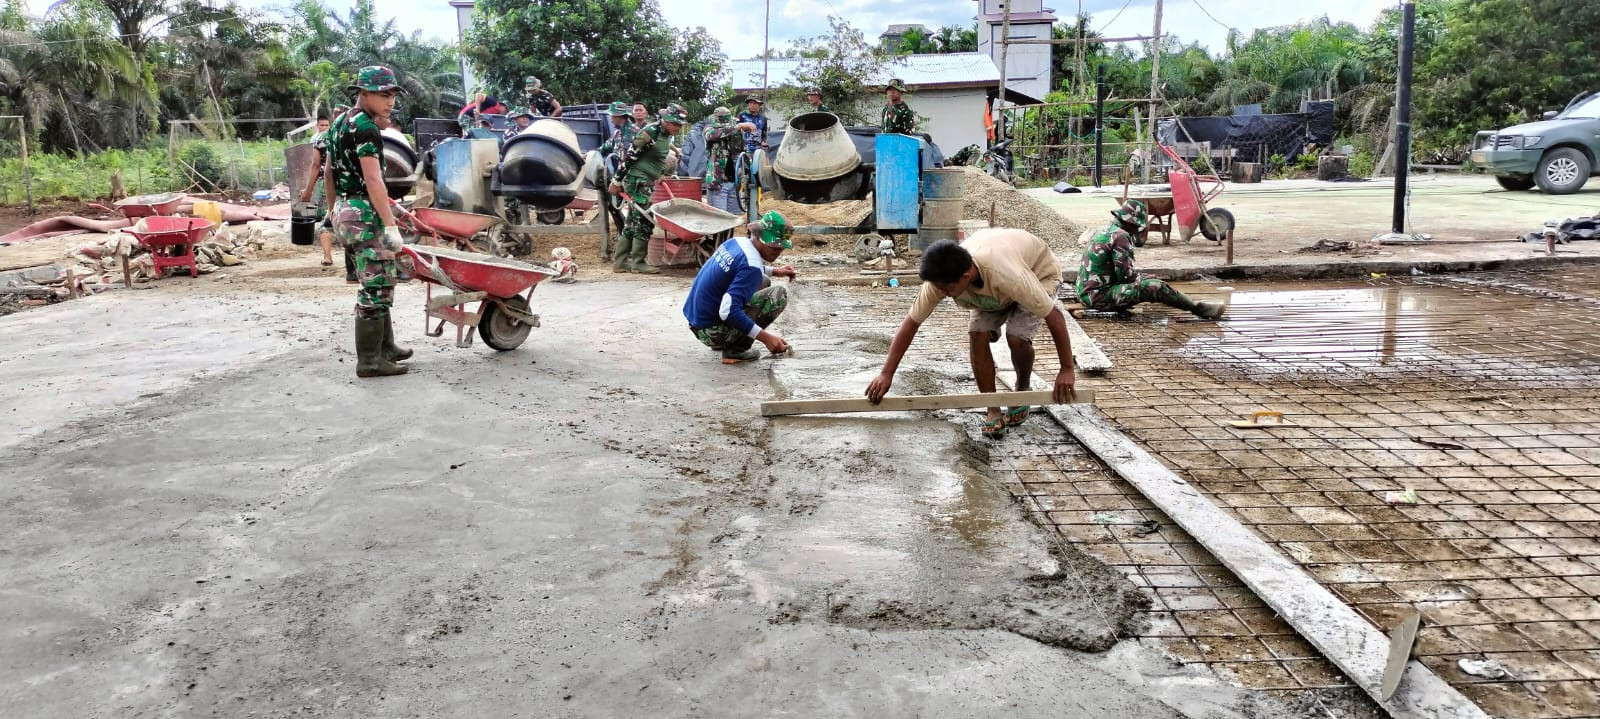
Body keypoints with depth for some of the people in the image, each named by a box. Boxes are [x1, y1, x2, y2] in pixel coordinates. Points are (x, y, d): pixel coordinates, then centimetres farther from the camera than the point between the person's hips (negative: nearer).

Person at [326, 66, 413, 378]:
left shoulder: (340, 123, 15)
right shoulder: (366, 128, -15)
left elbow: (330, 173, 22)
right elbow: (373, 180, -22)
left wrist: (335, 211, 30)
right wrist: (391, 225, -24)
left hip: (344, 210, 10)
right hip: (364, 213, -10)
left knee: (380, 281, 18)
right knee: (376, 287, -5)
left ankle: (385, 346, 26)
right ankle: (369, 361, -1)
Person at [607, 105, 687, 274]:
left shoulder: (667, 134, 8)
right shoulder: (650, 133, -19)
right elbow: (629, 157, -17)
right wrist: (616, 182, -15)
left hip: (648, 182, 9)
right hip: (638, 179, -9)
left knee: (633, 222, 11)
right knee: (645, 221, -10)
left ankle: (621, 262, 16)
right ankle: (638, 262, -2)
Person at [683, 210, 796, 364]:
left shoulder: (736, 242, 3)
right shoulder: (752, 266, -23)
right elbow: (728, 311, -31)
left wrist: (774, 271, 21)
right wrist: (765, 337, -31)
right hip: (710, 331, -9)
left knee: (762, 281, 22)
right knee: (779, 295, -10)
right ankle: (735, 350, -7)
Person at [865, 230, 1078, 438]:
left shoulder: (1006, 275, -47)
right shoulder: (942, 278, -32)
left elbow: (1054, 315, -38)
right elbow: (911, 322, -23)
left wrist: (1067, 370, -33)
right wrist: (886, 374, -25)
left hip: (1040, 272, -4)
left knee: (1017, 338, -25)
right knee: (977, 336, -18)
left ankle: (1022, 394, 5)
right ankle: (993, 411, -4)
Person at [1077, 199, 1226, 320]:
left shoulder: (1105, 230, 14)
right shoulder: (1120, 236, -16)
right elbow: (1126, 274, -18)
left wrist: (1140, 278, 14)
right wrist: (1142, 281, 2)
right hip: (1099, 296, -10)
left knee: (1142, 281, 23)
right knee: (1156, 287, -14)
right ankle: (1199, 309, -1)